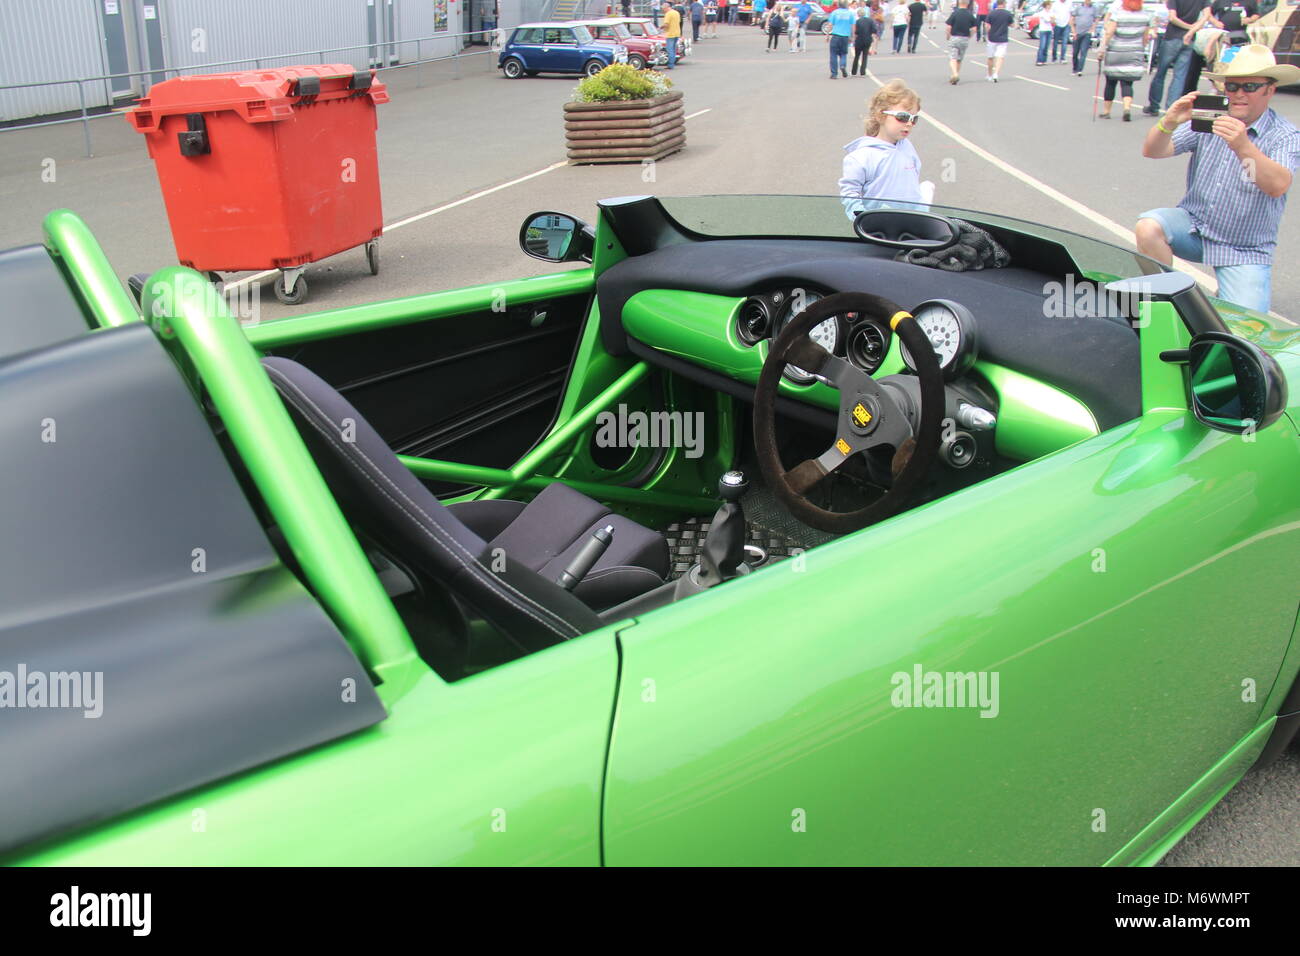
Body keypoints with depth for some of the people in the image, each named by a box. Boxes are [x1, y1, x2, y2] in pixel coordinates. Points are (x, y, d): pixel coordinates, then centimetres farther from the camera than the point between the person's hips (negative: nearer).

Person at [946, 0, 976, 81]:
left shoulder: (954, 13, -9)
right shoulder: (970, 15, 0)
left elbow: (949, 27, -12)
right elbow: (974, 29, -1)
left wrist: (948, 36, 4)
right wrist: (969, 37, 14)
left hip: (954, 38, -4)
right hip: (965, 39, 4)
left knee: (952, 58, -6)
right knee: (959, 59, 16)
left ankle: (954, 74, -27)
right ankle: (957, 76, 22)